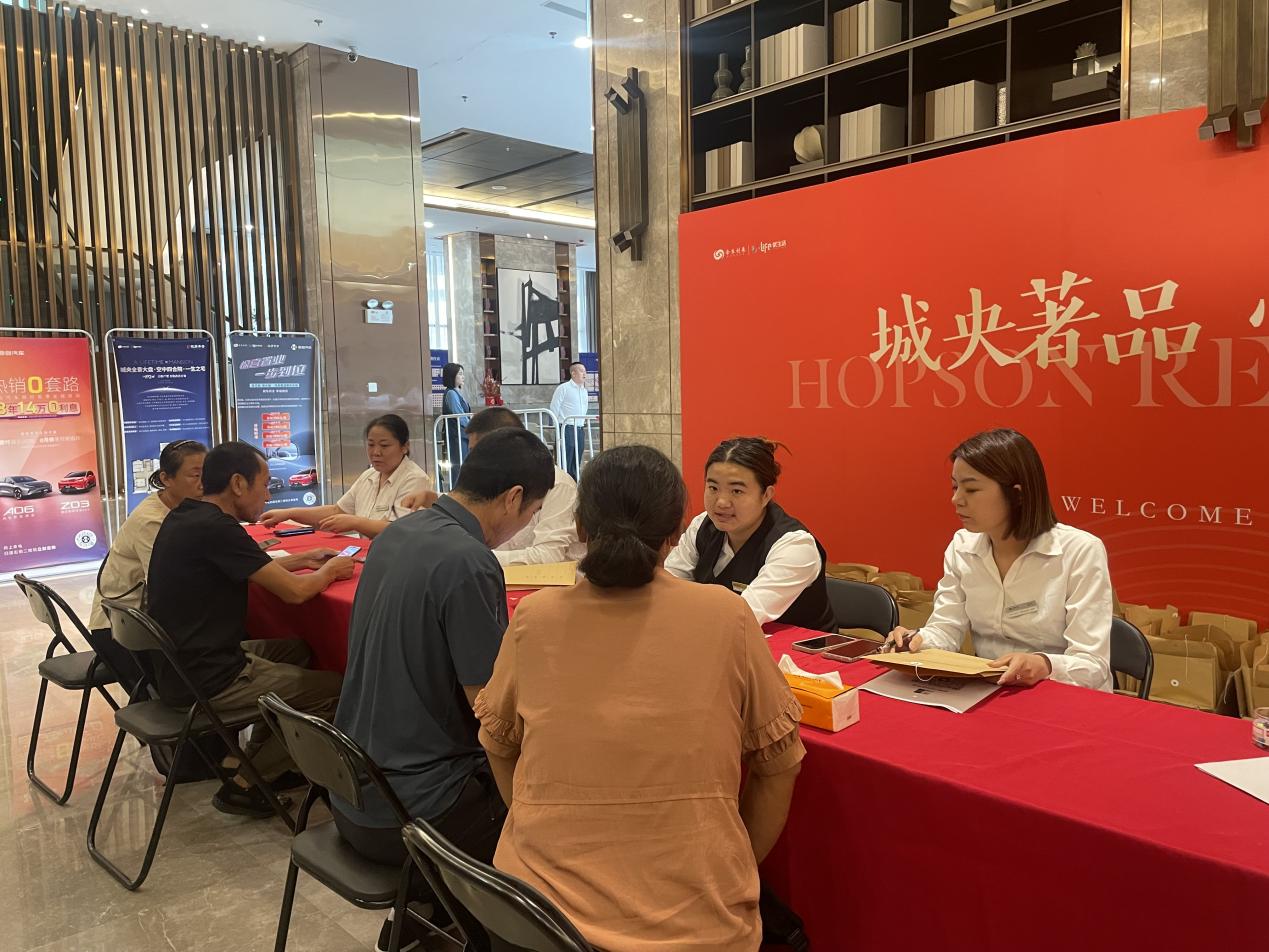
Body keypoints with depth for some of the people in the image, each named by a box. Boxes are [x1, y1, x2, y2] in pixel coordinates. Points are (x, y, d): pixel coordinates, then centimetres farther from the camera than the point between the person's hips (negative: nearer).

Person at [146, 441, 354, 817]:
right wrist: (329, 571, -1)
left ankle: (257, 762, 23)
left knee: (297, 651, 23)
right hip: (205, 681, -10)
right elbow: (294, 591, -20)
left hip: (181, 664, 10)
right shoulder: (216, 528, -22)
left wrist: (302, 559, 16)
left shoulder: (184, 517, 7)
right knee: (337, 689, -7)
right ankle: (244, 785, 5)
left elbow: (251, 570, 22)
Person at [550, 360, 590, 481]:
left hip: (580, 429, 7)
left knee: (577, 463, 9)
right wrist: (559, 426, -4)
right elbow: (554, 408, -6)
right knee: (565, 462, -9)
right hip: (567, 429, -7)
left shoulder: (584, 391, 16)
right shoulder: (563, 388, -6)